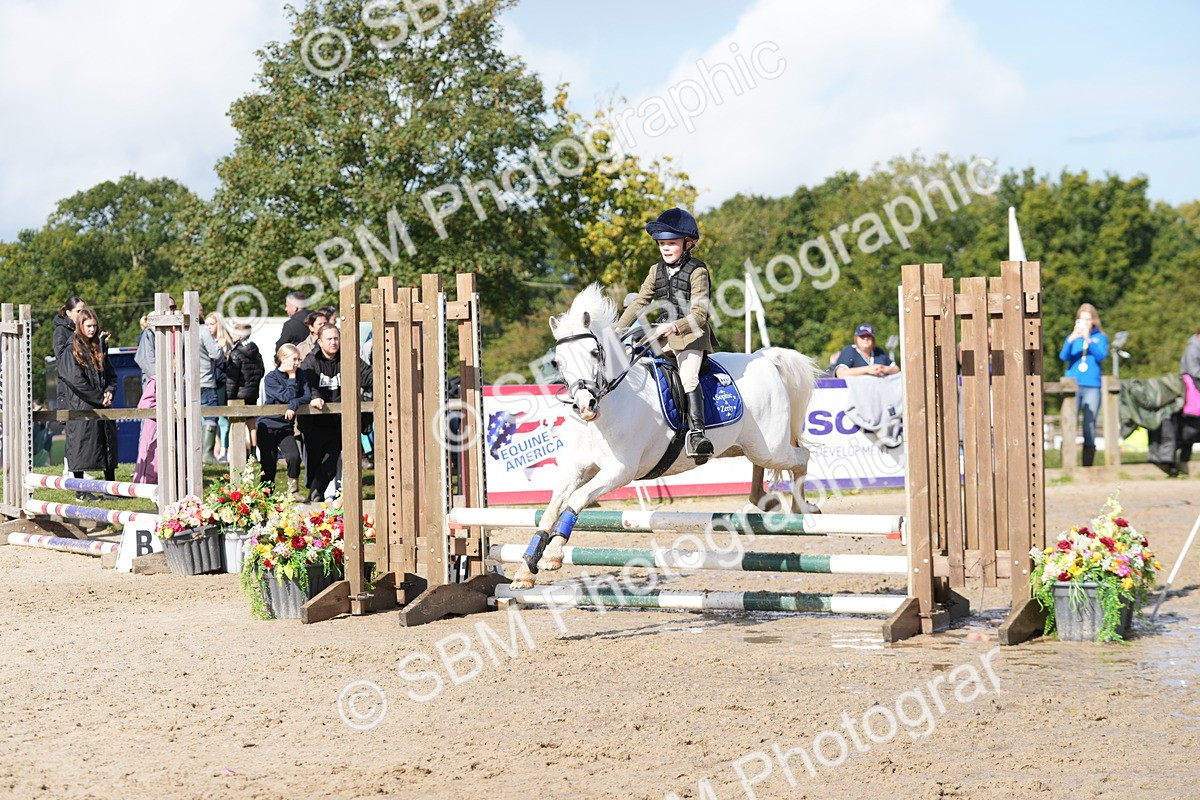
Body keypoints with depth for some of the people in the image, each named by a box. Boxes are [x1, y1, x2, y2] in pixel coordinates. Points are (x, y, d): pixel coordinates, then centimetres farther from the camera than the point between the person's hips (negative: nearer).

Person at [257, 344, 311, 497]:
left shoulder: (301, 375, 2)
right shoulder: (271, 378, -11)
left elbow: (308, 396, -11)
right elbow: (287, 397, -20)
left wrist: (294, 404, -28)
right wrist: (291, 377, -14)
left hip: (286, 426, 3)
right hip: (267, 426, -3)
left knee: (294, 457, -19)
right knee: (269, 464, -2)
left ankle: (294, 491, -2)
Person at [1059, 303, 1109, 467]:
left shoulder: (1100, 338, 9)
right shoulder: (1072, 337, 10)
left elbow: (1101, 355, -8)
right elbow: (1064, 356, -5)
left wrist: (1088, 340, -20)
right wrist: (1071, 340, -22)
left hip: (1092, 387, 0)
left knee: (1089, 427, -1)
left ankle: (1088, 465, 3)